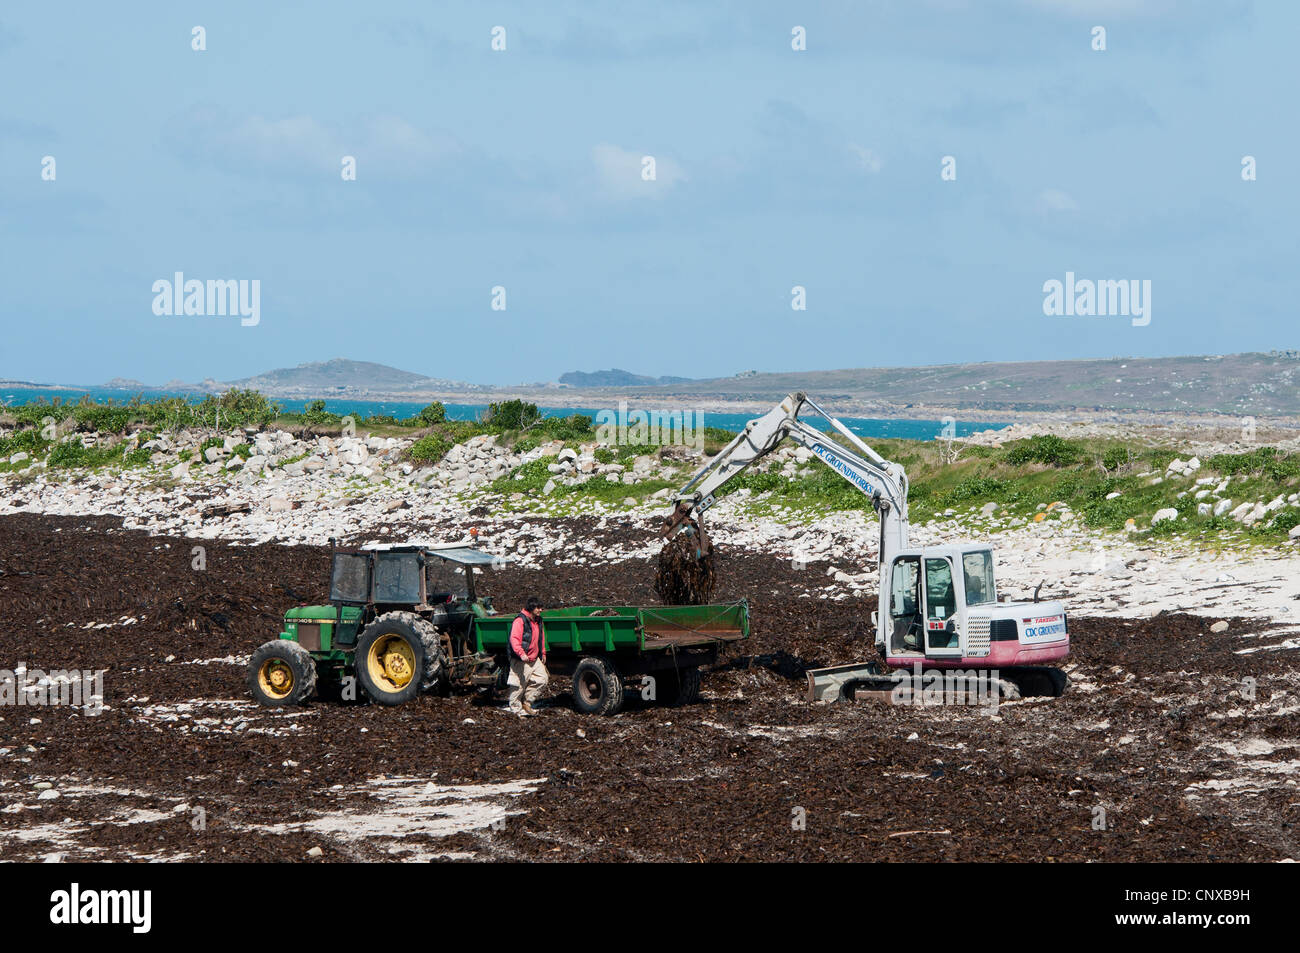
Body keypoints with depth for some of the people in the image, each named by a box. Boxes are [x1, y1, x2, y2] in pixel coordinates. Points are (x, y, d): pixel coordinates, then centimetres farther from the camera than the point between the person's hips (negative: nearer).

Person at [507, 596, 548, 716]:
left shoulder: (538, 621, 13)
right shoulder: (520, 621, -15)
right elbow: (514, 639, -25)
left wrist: (543, 653, 30)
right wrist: (521, 654, -36)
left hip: (535, 660, 8)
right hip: (520, 661, -8)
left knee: (542, 679, 2)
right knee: (519, 684, -3)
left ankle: (526, 702, 15)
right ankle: (516, 708, 11)